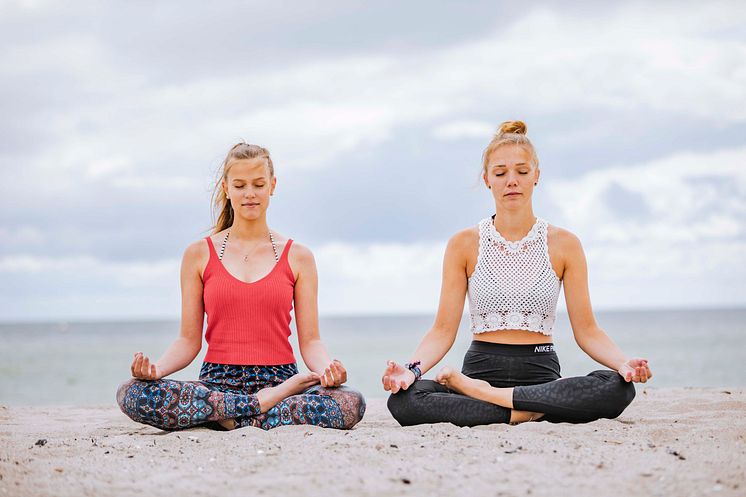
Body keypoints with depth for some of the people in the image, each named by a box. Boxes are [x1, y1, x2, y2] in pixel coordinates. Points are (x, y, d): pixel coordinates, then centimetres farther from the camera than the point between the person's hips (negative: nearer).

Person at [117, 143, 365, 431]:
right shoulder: (199, 254, 9)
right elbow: (189, 340, 7)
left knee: (351, 404, -32)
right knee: (132, 394, -29)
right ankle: (262, 405, -22)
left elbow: (310, 340, 5)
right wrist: (156, 368, -14)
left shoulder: (297, 257, 9)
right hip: (217, 382, 0)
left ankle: (230, 420, -21)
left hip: (279, 379, 0)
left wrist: (328, 369, -18)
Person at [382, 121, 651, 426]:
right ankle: (524, 413, -23)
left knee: (618, 388, -32)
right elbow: (443, 330, 2)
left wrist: (624, 363, -17)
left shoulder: (563, 244, 6)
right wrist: (413, 368, -18)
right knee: (402, 400, -31)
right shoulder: (464, 245, 6)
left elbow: (586, 330, 4)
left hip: (542, 374, 1)